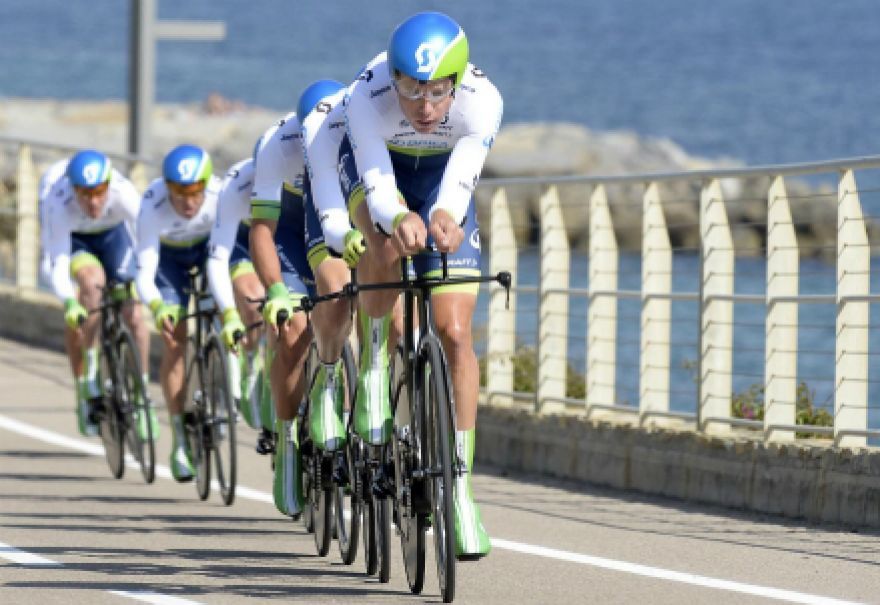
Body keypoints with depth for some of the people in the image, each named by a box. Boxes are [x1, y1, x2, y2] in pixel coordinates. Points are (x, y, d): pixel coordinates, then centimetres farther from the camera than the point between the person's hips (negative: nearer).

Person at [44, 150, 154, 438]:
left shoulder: (124, 193, -38)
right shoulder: (59, 207, -39)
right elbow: (58, 268, -40)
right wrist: (70, 305, -57)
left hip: (113, 233, 2)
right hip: (72, 238, -2)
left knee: (134, 314, -12)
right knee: (92, 280, -32)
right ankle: (88, 377, -20)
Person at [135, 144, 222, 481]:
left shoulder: (221, 197, -35)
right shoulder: (153, 208, -37)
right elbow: (144, 273, -38)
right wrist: (157, 308, -58)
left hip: (208, 247, 2)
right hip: (168, 254, -2)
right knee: (174, 341, -12)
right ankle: (180, 442, -8)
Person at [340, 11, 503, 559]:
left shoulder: (482, 101, -35)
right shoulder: (368, 96, -37)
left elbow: (460, 179, -44)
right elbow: (377, 184, -41)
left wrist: (445, 216, -66)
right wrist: (399, 218, -64)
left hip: (442, 170, 1)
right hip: (376, 161, 0)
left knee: (455, 333, -10)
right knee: (387, 242, -37)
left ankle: (461, 488, -3)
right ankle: (376, 358, -11)